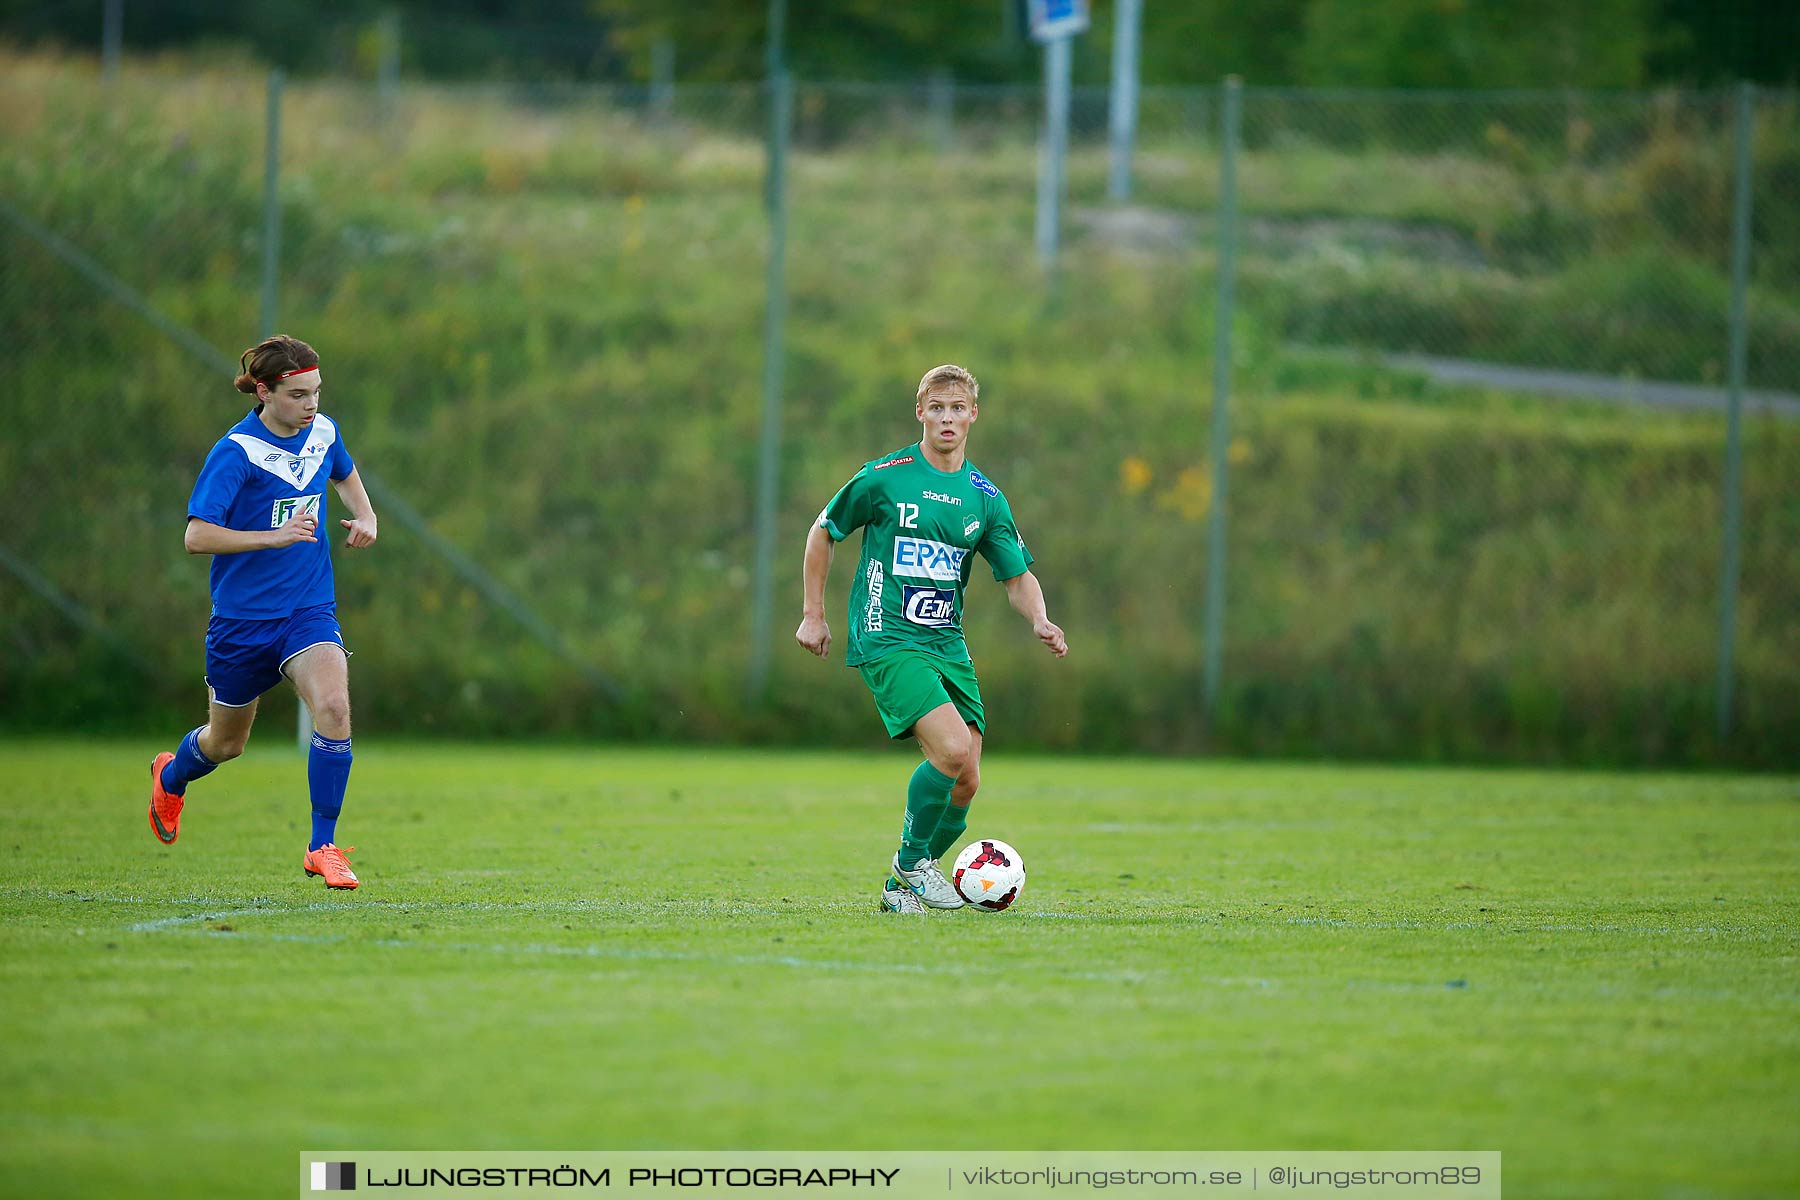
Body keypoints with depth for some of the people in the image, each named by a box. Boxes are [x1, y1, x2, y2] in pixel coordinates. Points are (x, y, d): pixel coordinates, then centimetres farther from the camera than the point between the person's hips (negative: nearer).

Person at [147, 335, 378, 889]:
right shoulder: (235, 452, -17)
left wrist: (365, 516, 7)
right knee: (225, 743, 14)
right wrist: (274, 536, -34)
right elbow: (197, 536, -24)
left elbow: (344, 473, 27)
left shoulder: (323, 432, 1)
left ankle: (323, 846, -14)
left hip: (310, 610, 3)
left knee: (333, 707, -24)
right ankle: (172, 777, 52)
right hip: (243, 617, -3)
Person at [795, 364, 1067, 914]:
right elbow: (822, 533, 8)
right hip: (887, 640, -6)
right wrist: (812, 614, 7)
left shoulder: (985, 498, 7)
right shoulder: (883, 478, -5)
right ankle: (912, 862, -3)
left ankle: (902, 887, 18)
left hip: (948, 645, 6)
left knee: (965, 784, 0)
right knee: (953, 748, -24)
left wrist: (1039, 621, -10)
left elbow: (1018, 576, 10)